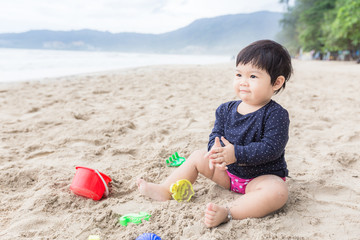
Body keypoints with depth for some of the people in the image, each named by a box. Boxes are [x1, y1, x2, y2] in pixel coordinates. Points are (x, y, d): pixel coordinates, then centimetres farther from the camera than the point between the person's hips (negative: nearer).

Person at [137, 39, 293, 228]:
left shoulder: (276, 114, -19)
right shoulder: (226, 110, 0)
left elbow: (271, 148, -27)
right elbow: (216, 135, -2)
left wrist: (236, 153, -36)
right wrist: (215, 151, -27)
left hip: (262, 175, -5)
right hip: (229, 171, 6)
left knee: (279, 192, -37)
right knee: (198, 156, 6)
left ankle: (227, 212, -46)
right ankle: (165, 191, 6)